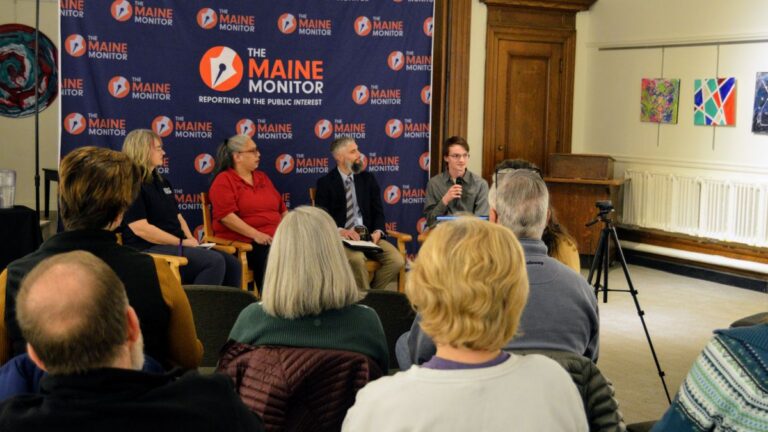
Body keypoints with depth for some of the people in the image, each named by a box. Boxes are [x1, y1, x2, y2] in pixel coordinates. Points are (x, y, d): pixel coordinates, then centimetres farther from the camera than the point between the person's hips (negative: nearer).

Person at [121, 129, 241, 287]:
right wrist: (181, 242, -15)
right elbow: (141, 229, -18)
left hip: (175, 245, 9)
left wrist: (190, 240, 2)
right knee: (214, 261, -27)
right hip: (149, 249, -9)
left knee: (232, 263, -6)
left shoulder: (161, 181, 21)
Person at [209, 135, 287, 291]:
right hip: (242, 242, -6)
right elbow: (226, 216, -12)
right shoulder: (224, 181, 1)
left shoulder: (262, 177, 22)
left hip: (274, 239, 6)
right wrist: (255, 234, -21)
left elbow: (282, 209, 25)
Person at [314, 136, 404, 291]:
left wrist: (378, 231, -9)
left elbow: (378, 211, 12)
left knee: (397, 260, -20)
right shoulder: (325, 183, 2)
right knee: (357, 259, -36)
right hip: (341, 237, -4)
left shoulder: (367, 178, 13)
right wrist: (340, 231, -22)